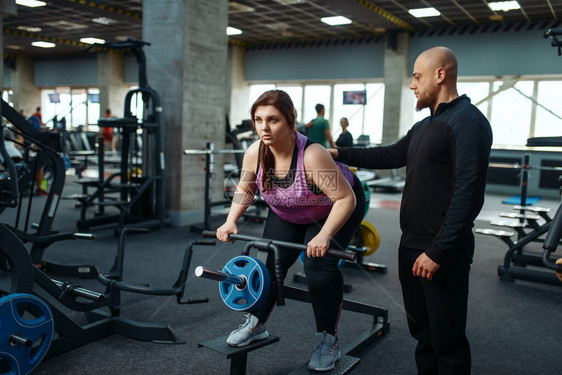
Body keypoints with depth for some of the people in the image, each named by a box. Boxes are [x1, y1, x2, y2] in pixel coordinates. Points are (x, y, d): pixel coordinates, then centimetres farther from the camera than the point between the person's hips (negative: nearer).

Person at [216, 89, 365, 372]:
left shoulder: (312, 155, -40)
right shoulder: (255, 153, -22)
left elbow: (346, 199, -36)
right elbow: (245, 188, -3)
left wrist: (324, 236, -44)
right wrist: (231, 221, -14)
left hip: (336, 209, -5)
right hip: (288, 213, 6)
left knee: (318, 264, -20)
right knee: (271, 261, -2)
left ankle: (329, 341, -1)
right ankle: (256, 324, 20)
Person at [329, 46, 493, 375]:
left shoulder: (468, 122, -16)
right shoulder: (425, 126, 14)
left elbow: (468, 196, -22)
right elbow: (391, 155, 26)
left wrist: (437, 252, -22)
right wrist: (340, 155, 22)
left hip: (441, 254, -9)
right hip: (412, 247, 9)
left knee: (447, 341, 4)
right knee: (422, 332, 20)